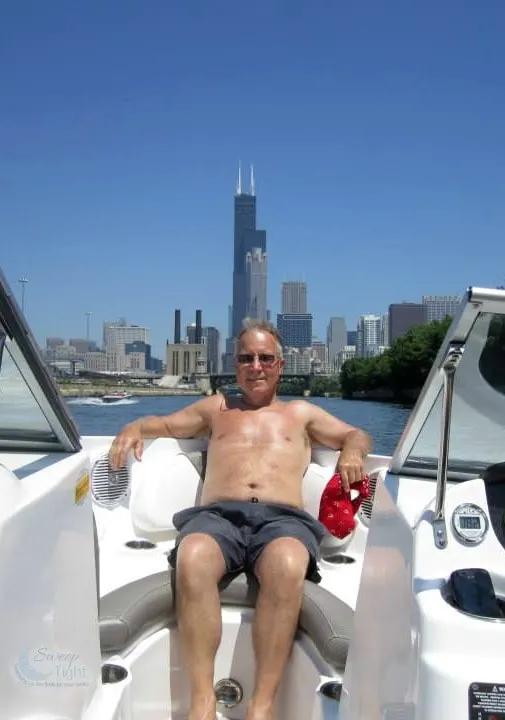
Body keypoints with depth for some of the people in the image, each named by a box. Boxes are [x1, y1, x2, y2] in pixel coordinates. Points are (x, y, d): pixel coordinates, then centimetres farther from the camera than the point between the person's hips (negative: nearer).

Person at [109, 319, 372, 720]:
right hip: (217, 515, 1)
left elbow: (358, 435, 30)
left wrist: (352, 453, 5)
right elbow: (165, 424, 35)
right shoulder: (216, 408, 32)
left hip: (282, 517, 0)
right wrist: (135, 429, 11)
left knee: (288, 566, -40)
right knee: (192, 558, -38)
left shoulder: (301, 413, 30)